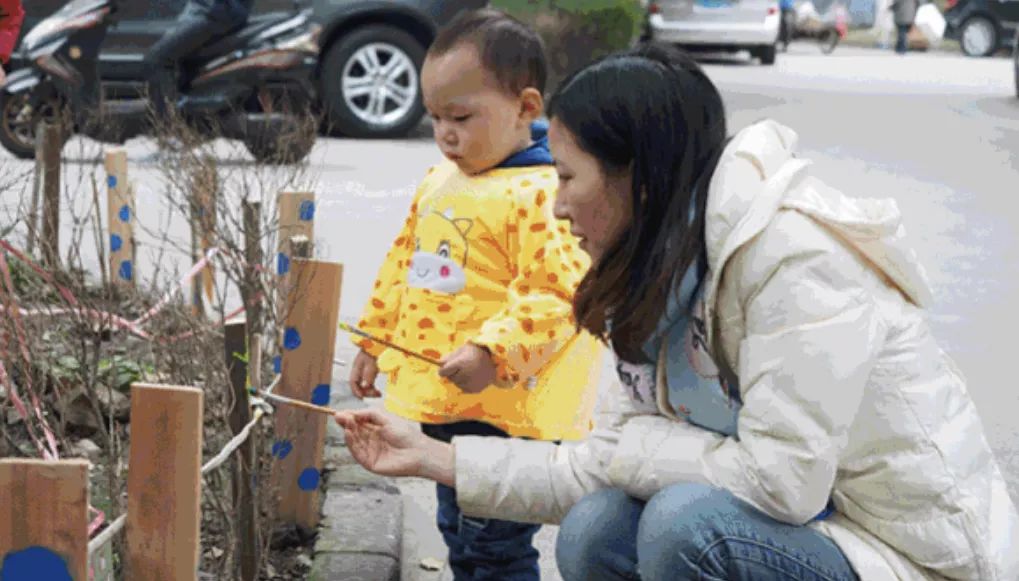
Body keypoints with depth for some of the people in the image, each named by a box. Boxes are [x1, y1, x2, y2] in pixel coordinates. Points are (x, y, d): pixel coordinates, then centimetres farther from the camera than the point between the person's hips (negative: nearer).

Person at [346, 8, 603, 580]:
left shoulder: (544, 193, -17)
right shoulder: (439, 182, 11)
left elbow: (559, 292, -25)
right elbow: (403, 266, 21)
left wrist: (493, 352, -33)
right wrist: (375, 341, 22)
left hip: (504, 409, -9)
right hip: (439, 400, 9)